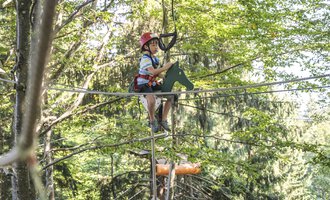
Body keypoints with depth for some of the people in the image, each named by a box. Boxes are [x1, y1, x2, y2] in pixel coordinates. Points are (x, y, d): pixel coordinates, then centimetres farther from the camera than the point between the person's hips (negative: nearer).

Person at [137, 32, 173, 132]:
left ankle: (164, 119, 10)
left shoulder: (155, 58, 12)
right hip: (143, 84, -9)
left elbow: (157, 73, 16)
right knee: (152, 100, -36)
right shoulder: (145, 59, -18)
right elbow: (153, 71, -33)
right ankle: (152, 121, -9)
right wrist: (165, 68, -32)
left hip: (152, 83, 9)